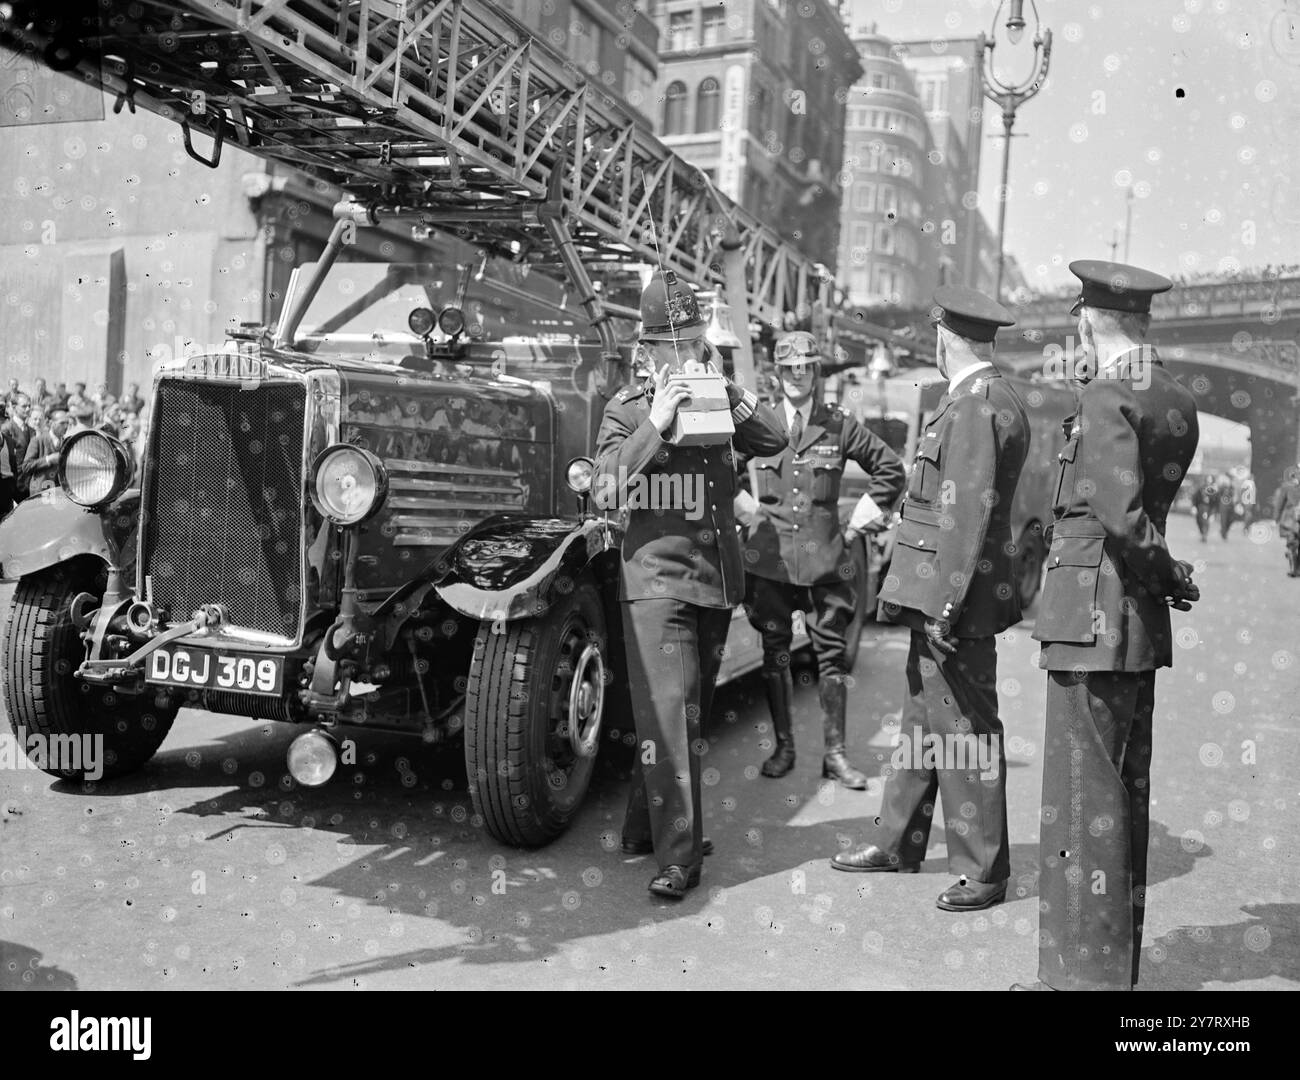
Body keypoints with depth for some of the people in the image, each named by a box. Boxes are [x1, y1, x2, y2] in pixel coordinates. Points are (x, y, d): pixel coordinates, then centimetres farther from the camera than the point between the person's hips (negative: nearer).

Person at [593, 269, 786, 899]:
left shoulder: (720, 405, 10)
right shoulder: (628, 409, -2)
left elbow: (774, 441, -2)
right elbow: (604, 492, -14)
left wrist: (726, 391, -13)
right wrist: (654, 426, -21)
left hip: (717, 580, 5)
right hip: (656, 579, -5)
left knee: (690, 713, 14)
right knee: (665, 715, -10)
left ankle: (643, 827, 30)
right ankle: (678, 856, -4)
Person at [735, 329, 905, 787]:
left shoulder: (839, 426, 3)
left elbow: (890, 469, 12)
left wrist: (861, 518, 6)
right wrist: (744, 510, 5)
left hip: (825, 559, 0)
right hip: (769, 559, 1)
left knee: (831, 654, 2)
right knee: (775, 654, 7)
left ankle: (835, 754, 11)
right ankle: (783, 747, 20)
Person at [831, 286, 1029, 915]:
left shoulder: (976, 408, -16)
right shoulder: (986, 400, 16)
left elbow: (969, 516, -22)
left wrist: (946, 604, -22)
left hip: (956, 593, -11)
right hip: (940, 591, 11)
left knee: (964, 730, -1)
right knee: (924, 720, 18)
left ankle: (982, 871, 11)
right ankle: (898, 845, 31)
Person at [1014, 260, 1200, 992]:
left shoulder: (1107, 398, -14)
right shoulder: (1178, 401, 12)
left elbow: (1121, 516, -22)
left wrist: (1169, 574, -8)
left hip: (1095, 616, -9)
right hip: (1142, 626, 9)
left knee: (1084, 796, -1)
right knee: (1126, 793, 15)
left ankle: (1085, 972, 8)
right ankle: (1117, 962, 28)